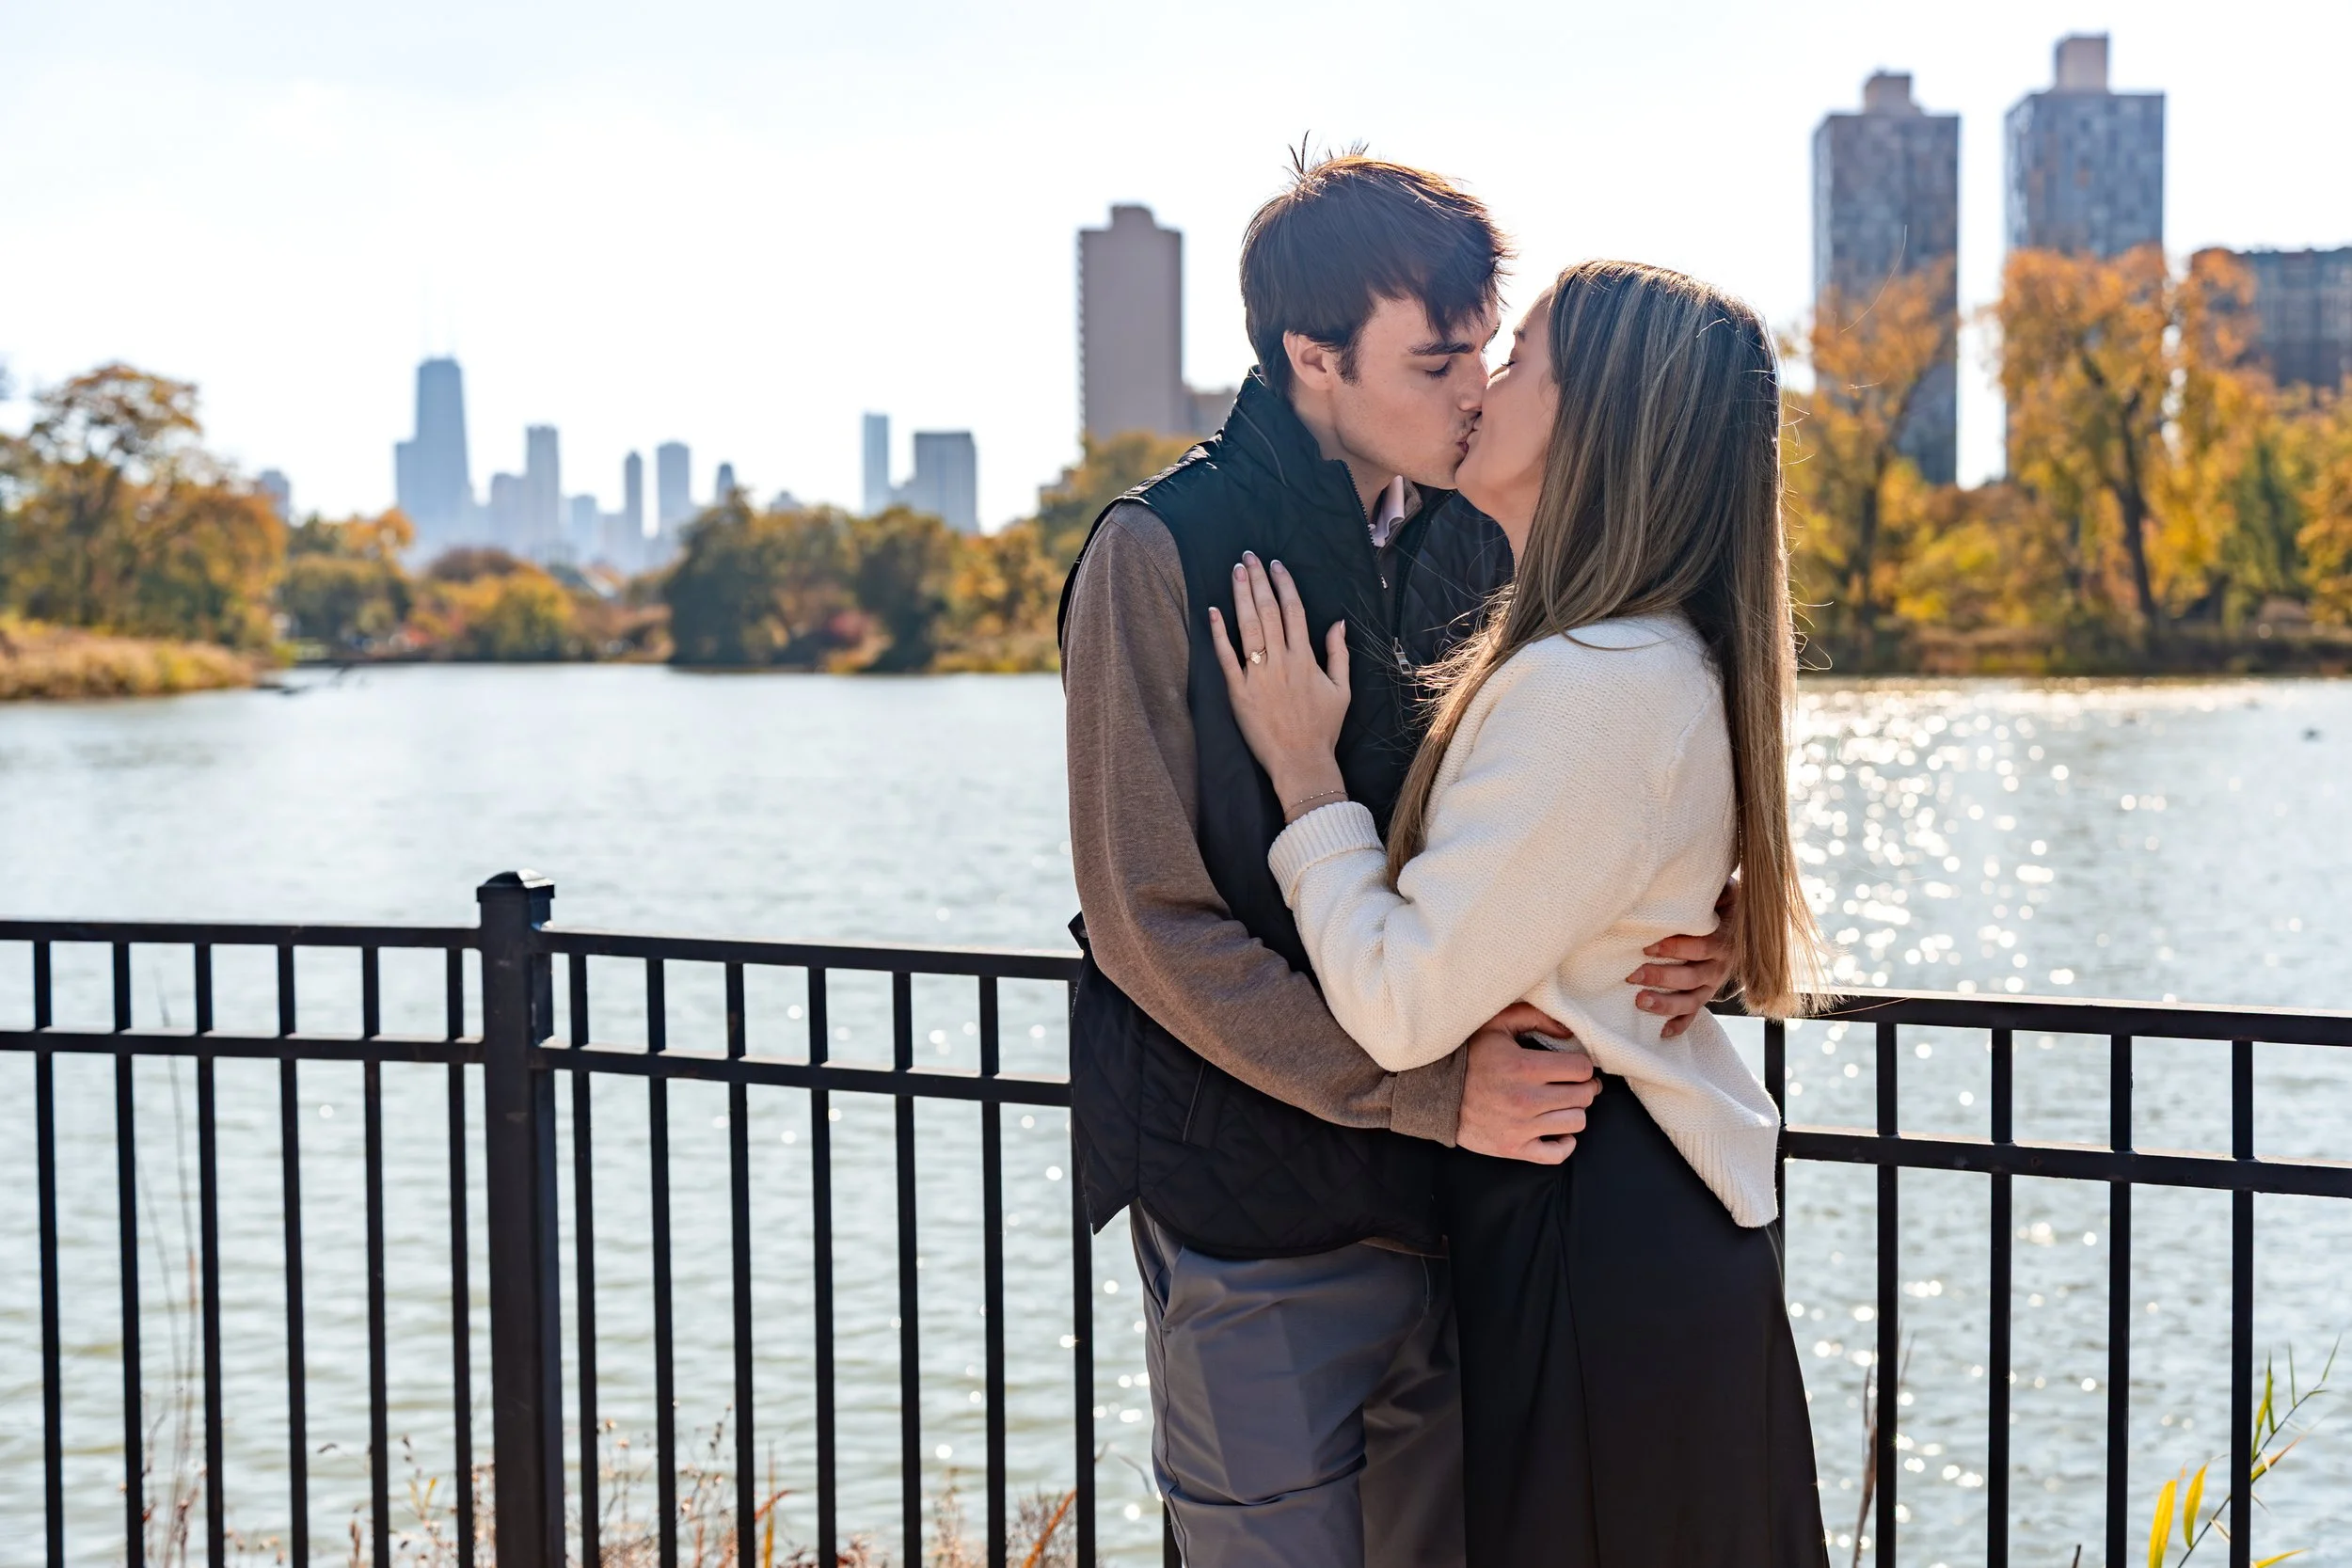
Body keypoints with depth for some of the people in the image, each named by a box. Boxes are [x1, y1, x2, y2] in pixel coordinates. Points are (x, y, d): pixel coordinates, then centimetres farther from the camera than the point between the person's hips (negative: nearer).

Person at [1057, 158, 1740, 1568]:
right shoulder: (1165, 552, -10)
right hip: (1256, 1225, -5)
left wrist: (1661, 947, -7)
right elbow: (1152, 922, -14)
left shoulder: (1480, 547, 7)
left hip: (1457, 1198, 6)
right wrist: (1430, 1090, -18)